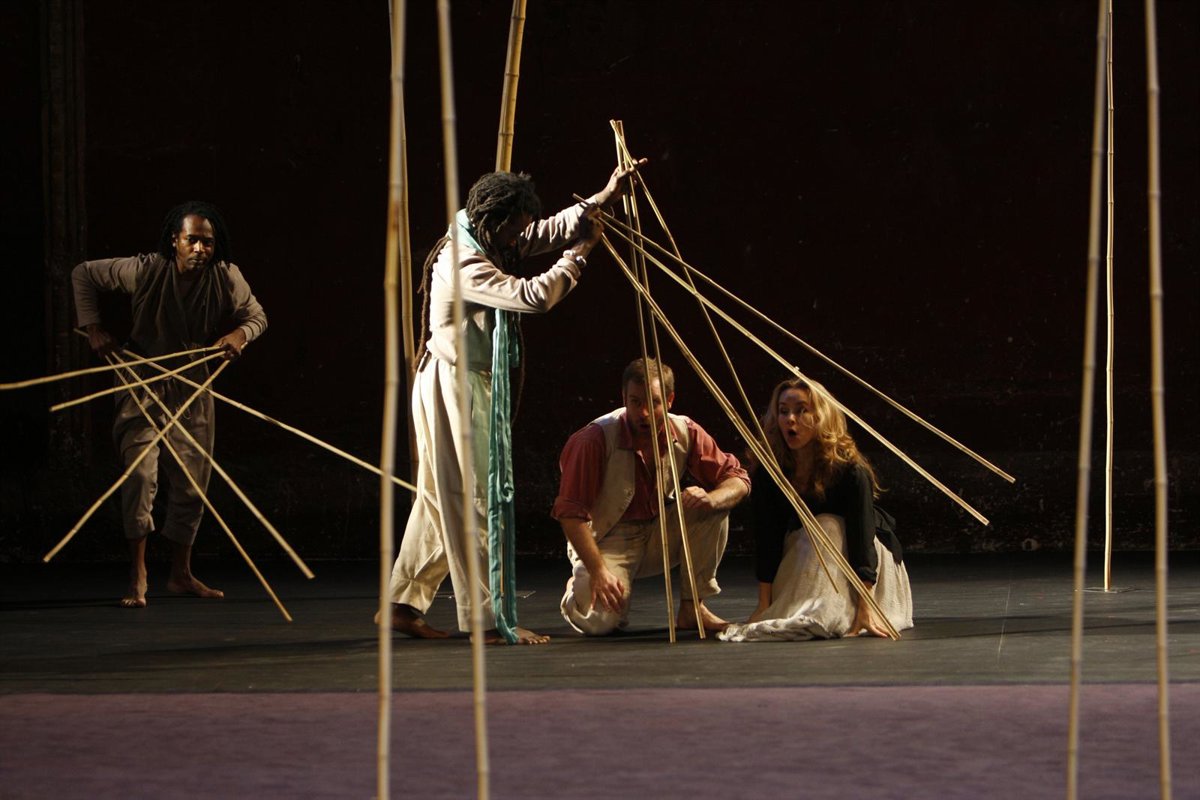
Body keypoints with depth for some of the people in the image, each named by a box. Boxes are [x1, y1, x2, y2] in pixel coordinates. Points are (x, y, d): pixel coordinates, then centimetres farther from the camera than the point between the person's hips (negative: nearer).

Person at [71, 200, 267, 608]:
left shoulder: (226, 277, -11)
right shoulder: (146, 270, -18)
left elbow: (257, 315, 4)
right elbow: (84, 274, -6)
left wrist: (240, 333, -18)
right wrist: (93, 327, -13)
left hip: (192, 388, 4)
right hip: (143, 381, -4)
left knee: (193, 480, 10)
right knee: (141, 470, -19)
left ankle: (181, 574, 26)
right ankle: (137, 575, -13)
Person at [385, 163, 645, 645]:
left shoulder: (485, 246, 10)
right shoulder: (463, 263, -21)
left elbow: (547, 232, 18)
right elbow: (531, 297, -28)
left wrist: (602, 199, 9)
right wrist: (579, 256, -16)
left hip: (468, 384, 10)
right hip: (454, 384, -10)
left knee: (440, 498, 13)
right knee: (475, 501, -9)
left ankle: (404, 605, 18)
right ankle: (490, 619, -8)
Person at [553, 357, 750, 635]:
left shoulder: (685, 433, -8)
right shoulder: (595, 439, -22)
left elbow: (738, 479, -5)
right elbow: (570, 512, -22)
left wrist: (710, 498, -29)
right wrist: (598, 570, -31)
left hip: (659, 536, 4)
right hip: (609, 541, -4)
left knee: (717, 506, -19)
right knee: (598, 620, -30)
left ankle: (692, 606, -8)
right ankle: (578, 591, 10)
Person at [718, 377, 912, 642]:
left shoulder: (849, 469, -26)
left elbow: (861, 536, -33)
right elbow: (767, 538, -18)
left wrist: (865, 609, -42)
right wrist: (764, 605, -25)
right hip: (803, 556, 4)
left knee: (826, 527, -30)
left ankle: (822, 617, -41)